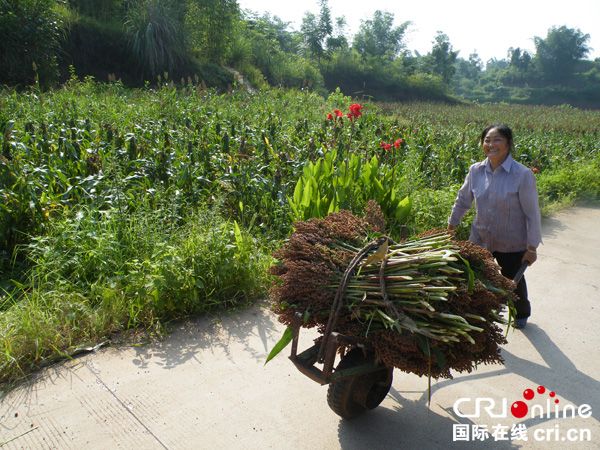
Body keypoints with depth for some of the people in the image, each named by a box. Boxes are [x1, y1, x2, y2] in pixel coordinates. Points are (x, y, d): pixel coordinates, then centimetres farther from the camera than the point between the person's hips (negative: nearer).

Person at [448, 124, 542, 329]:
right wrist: (452, 225, 15)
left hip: (512, 244, -2)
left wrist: (532, 247, -11)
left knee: (514, 281, 20)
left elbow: (532, 213, -14)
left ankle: (522, 314, 51)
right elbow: (463, 200, 8)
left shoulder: (522, 175, -21)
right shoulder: (476, 171, -8)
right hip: (480, 239, 3)